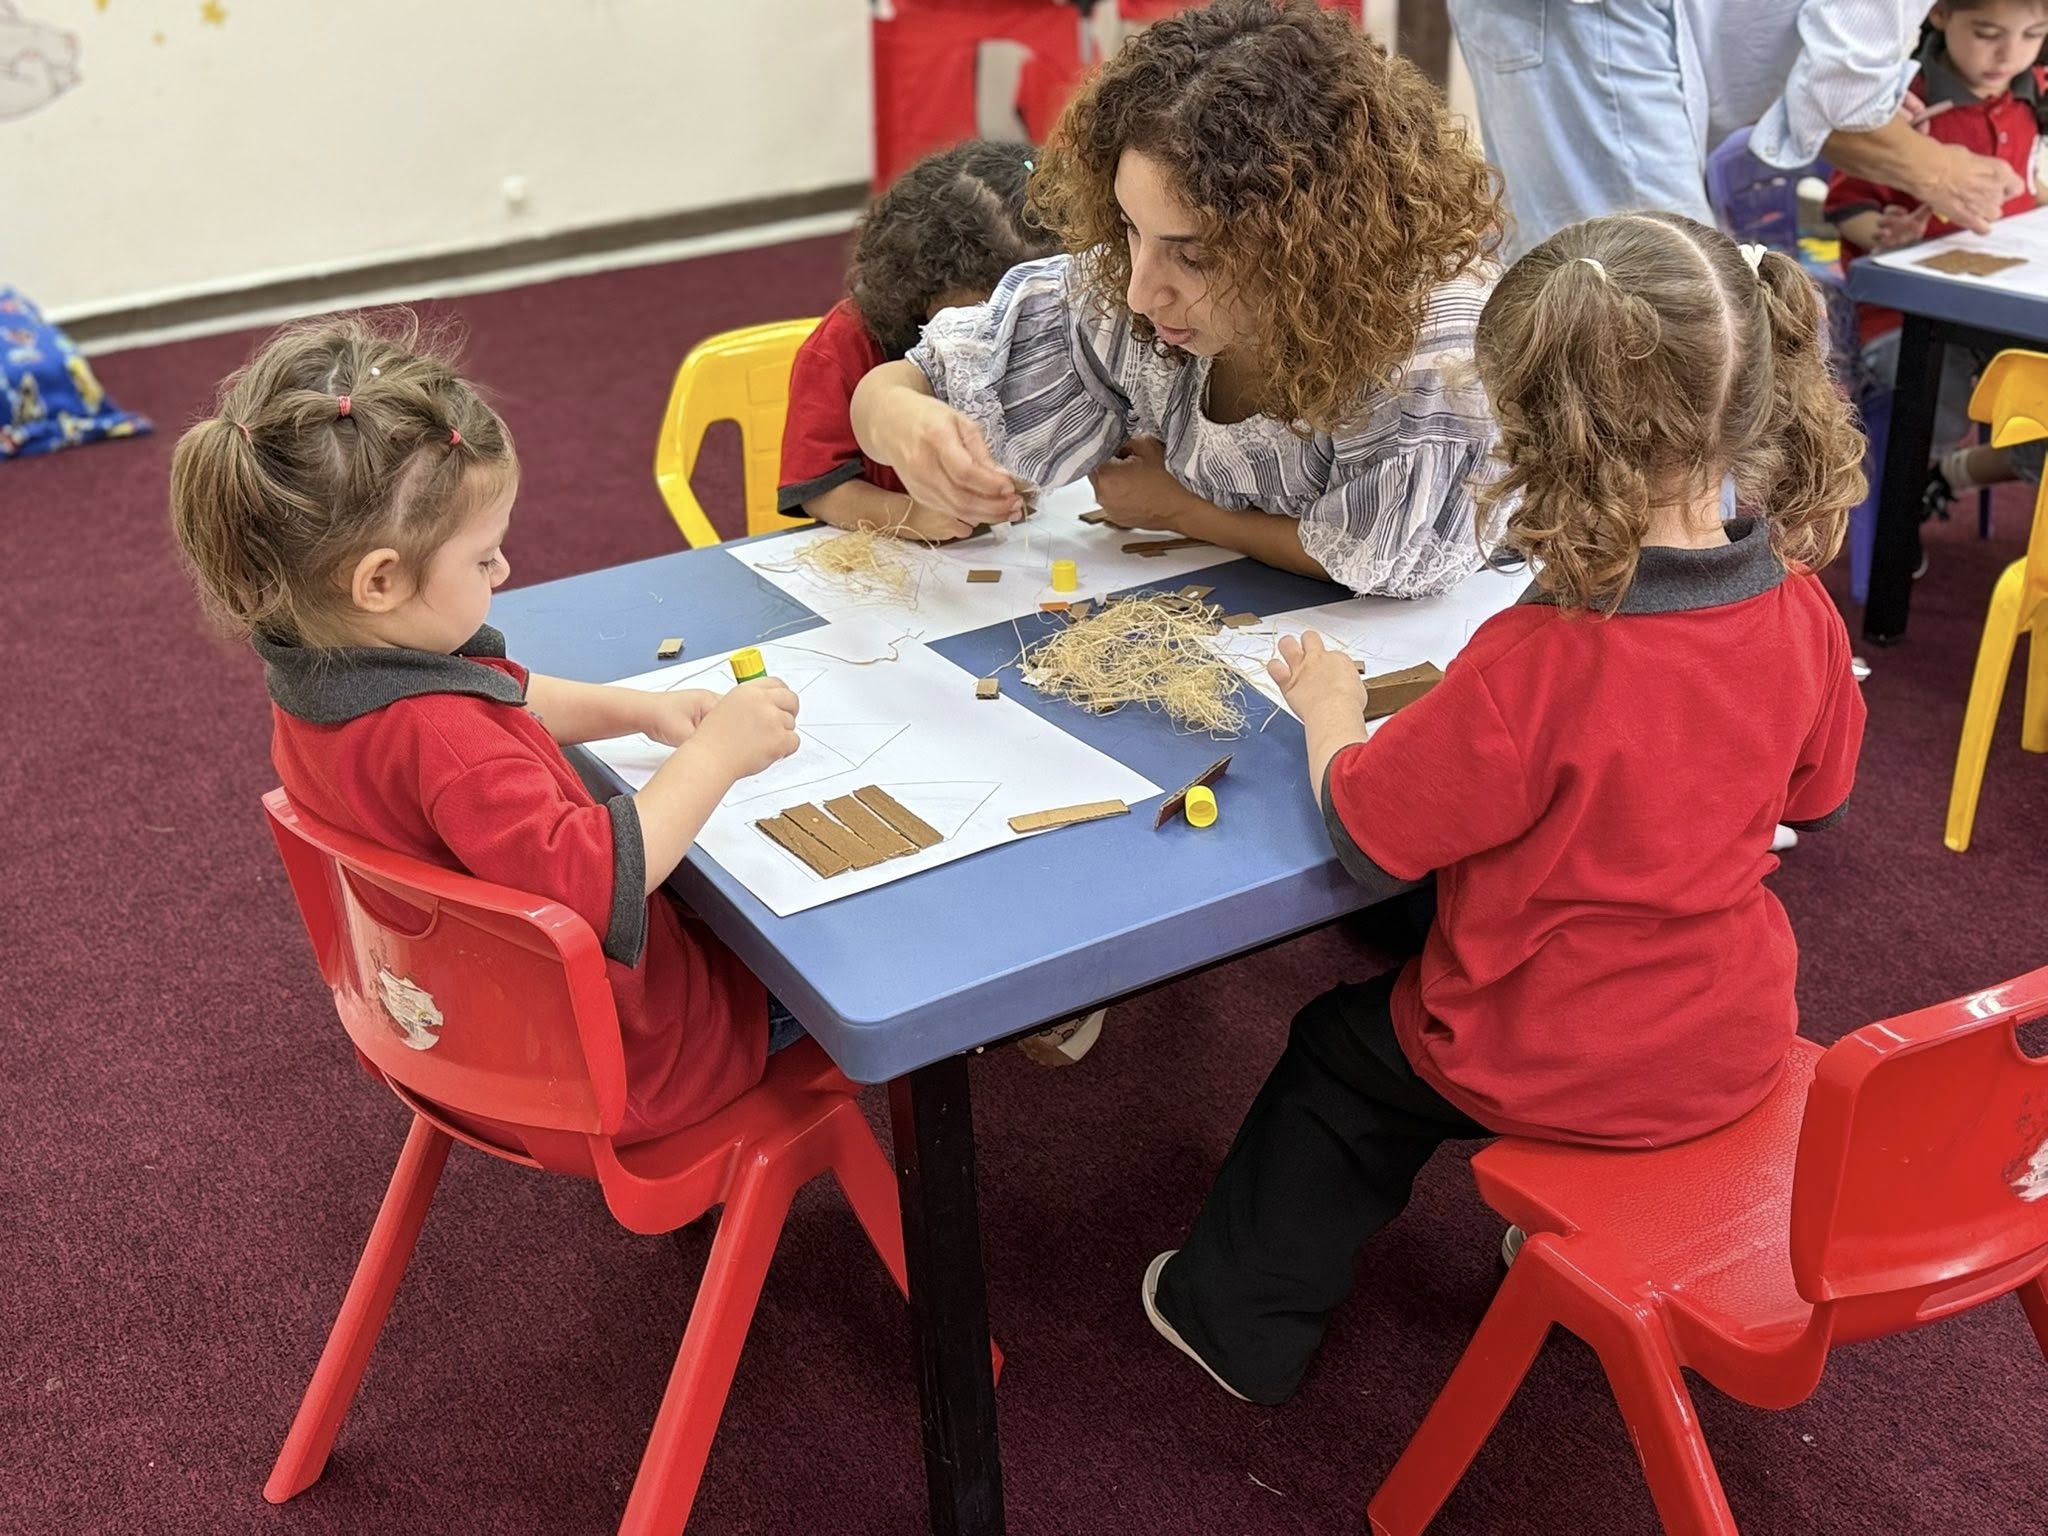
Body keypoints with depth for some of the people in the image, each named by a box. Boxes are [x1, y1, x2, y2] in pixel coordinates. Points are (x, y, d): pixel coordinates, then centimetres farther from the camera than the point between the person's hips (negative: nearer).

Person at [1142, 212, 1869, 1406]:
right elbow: (1818, 797, 6)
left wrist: (1330, 710, -2)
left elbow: (1367, 830, -21)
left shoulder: (1538, 668, -34)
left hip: (1554, 1062, -5)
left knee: (1340, 1060, 21)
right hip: (1734, 1039, 6)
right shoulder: (1803, 615, -15)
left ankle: (1244, 1315, 38)